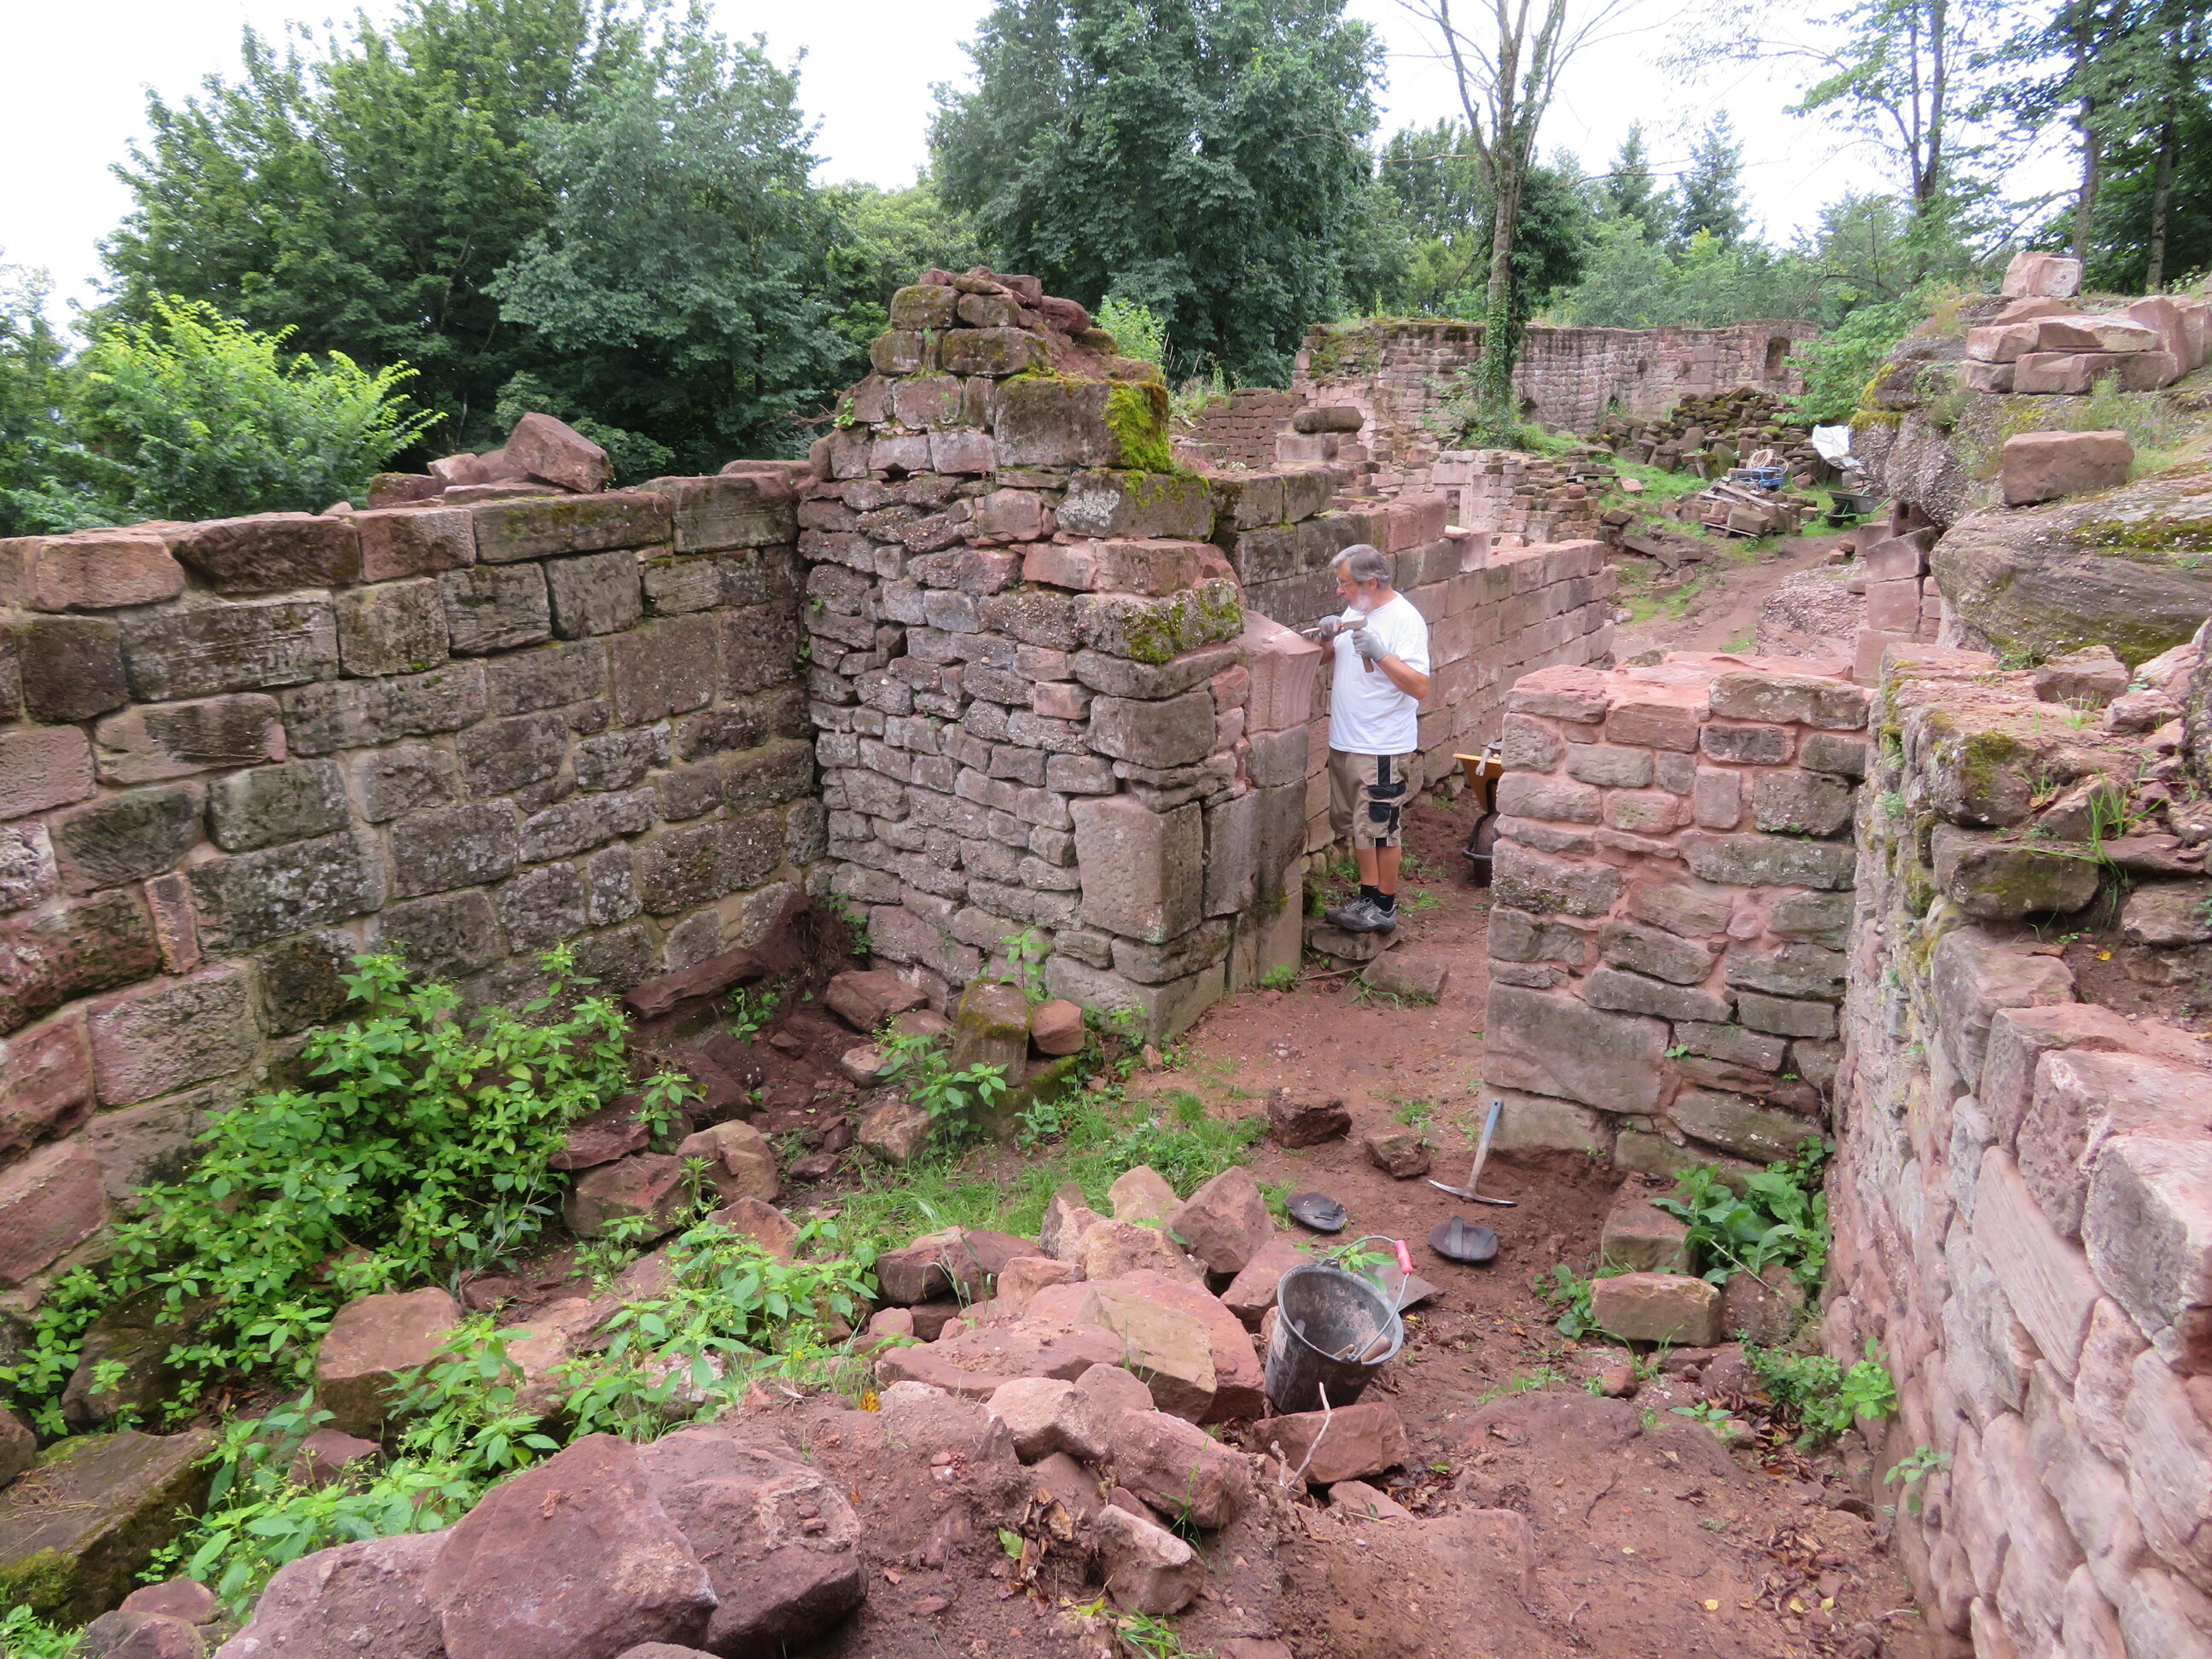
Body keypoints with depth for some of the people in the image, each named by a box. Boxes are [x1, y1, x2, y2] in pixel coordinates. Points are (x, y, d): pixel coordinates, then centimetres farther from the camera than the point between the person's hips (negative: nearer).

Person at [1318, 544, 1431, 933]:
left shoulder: (1405, 619, -16)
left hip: (1383, 746, -9)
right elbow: (1335, 657, 22)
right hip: (1346, 741, 9)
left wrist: (1379, 653, -33)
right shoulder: (1356, 611, 9)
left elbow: (1420, 687, -23)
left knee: (1381, 828, 1)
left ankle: (1385, 908, 13)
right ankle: (1368, 898, 27)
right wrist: (1330, 635, 0)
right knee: (1357, 824, 15)